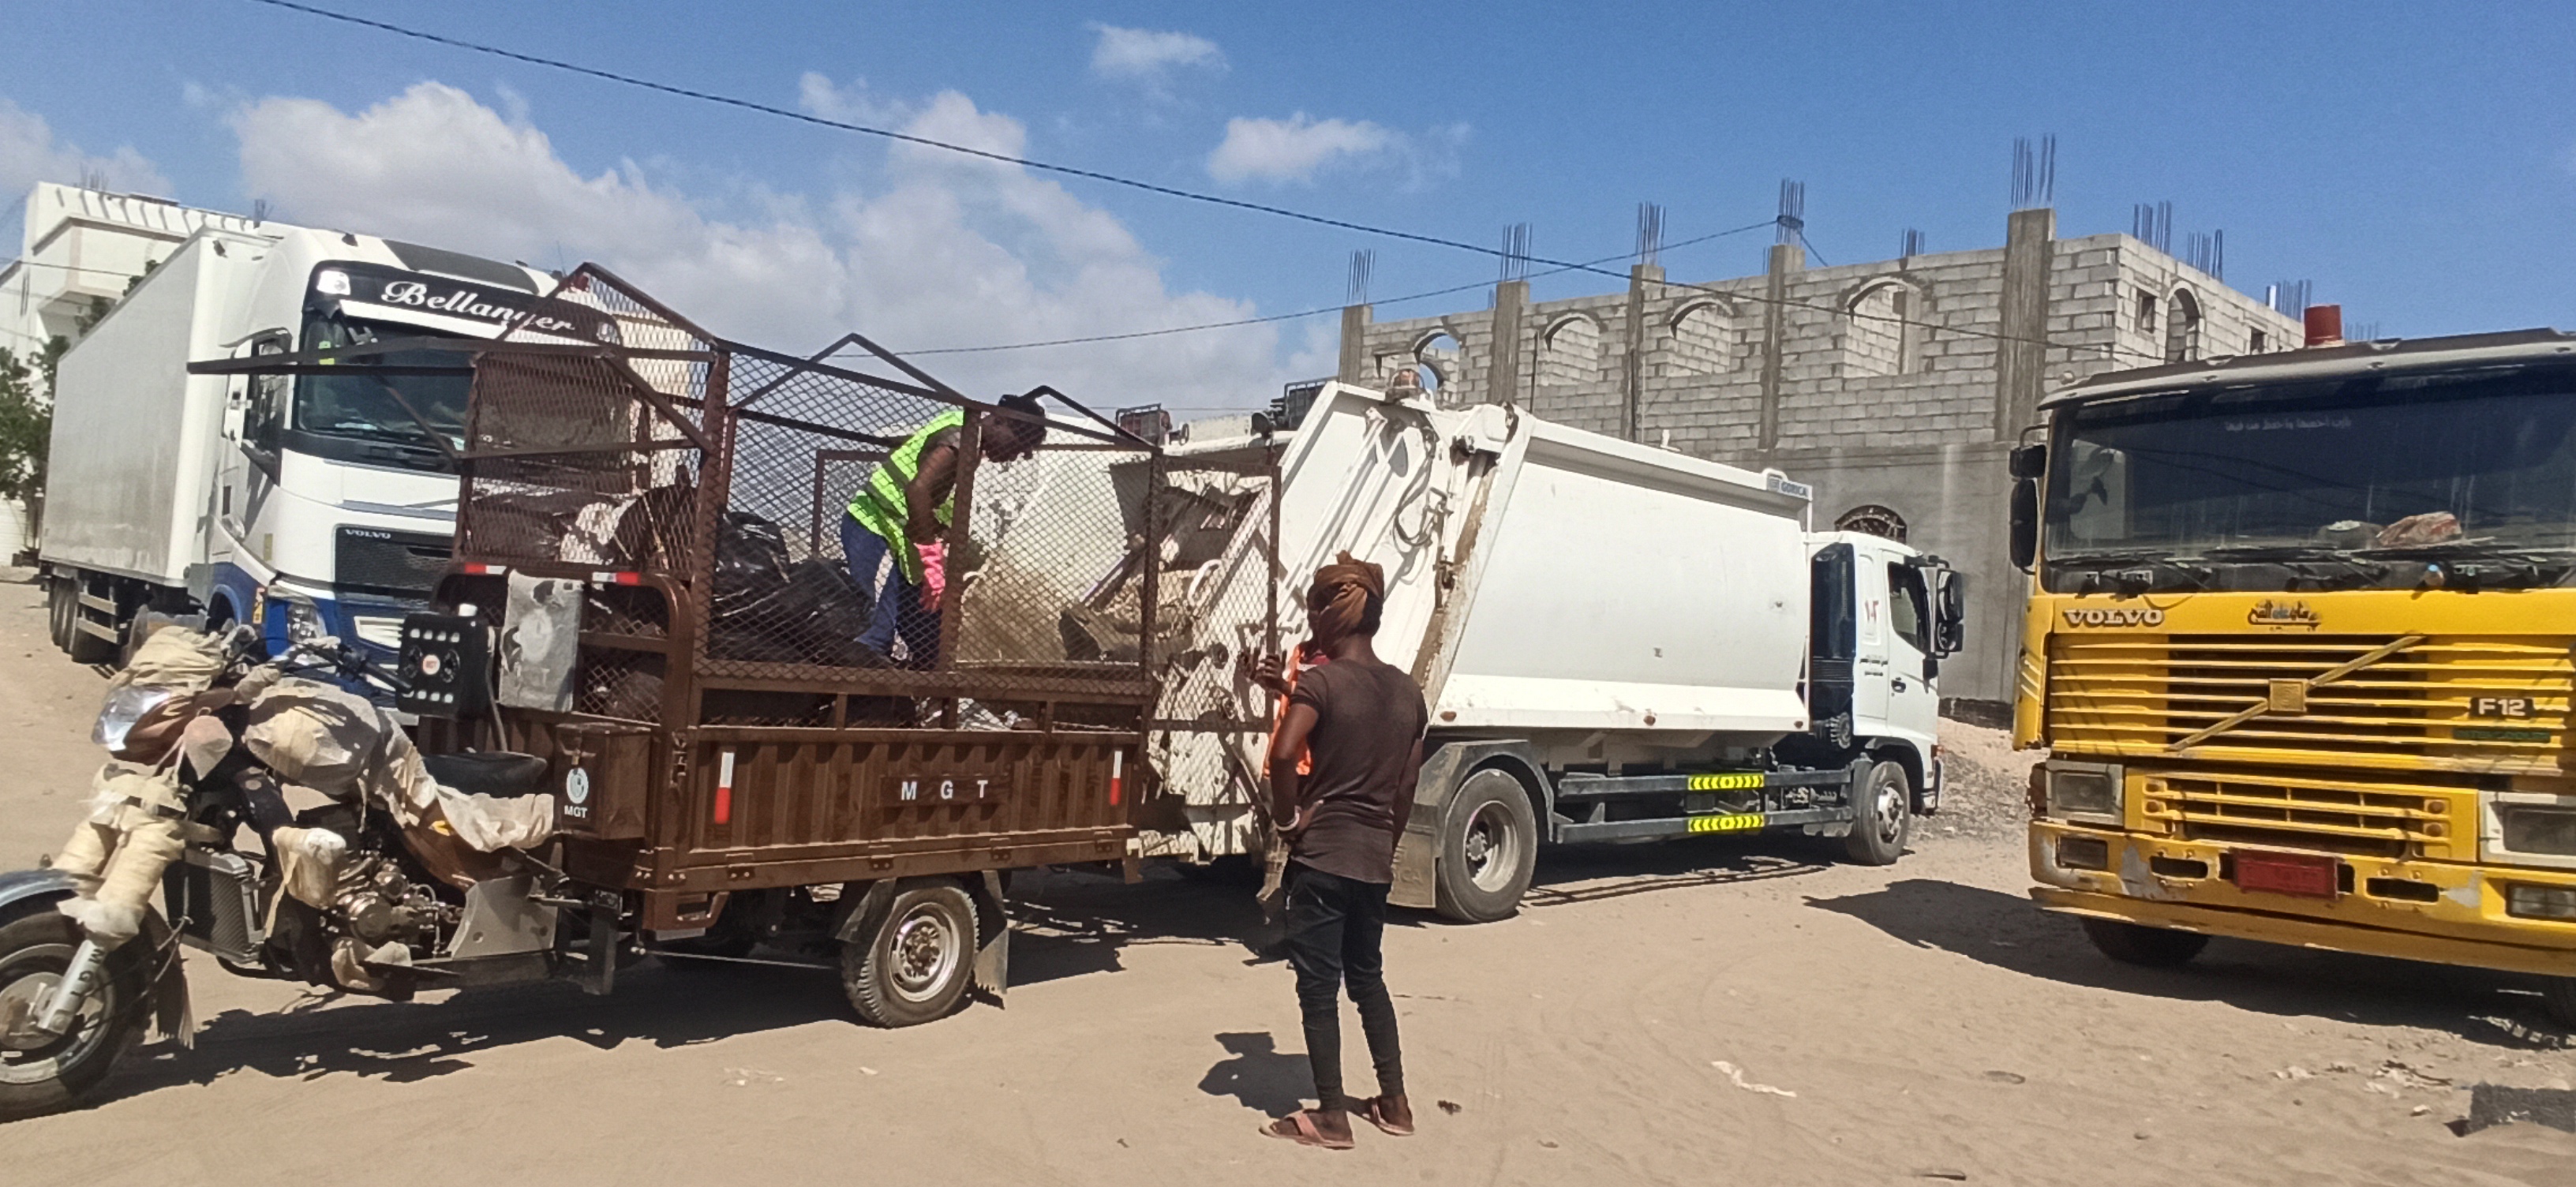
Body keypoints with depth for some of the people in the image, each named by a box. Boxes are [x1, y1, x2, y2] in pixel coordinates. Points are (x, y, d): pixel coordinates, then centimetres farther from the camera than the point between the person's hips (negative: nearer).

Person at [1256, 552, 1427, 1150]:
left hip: (1322, 855, -6)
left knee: (1319, 986, 5)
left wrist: (1286, 817, -13)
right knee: (1367, 977, 21)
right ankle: (1394, 1102, 27)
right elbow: (1406, 786, 11)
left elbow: (1284, 754, -29)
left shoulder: (1320, 682, -13)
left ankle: (1331, 1117, 13)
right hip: (1376, 859, 6)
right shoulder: (1408, 691, 6)